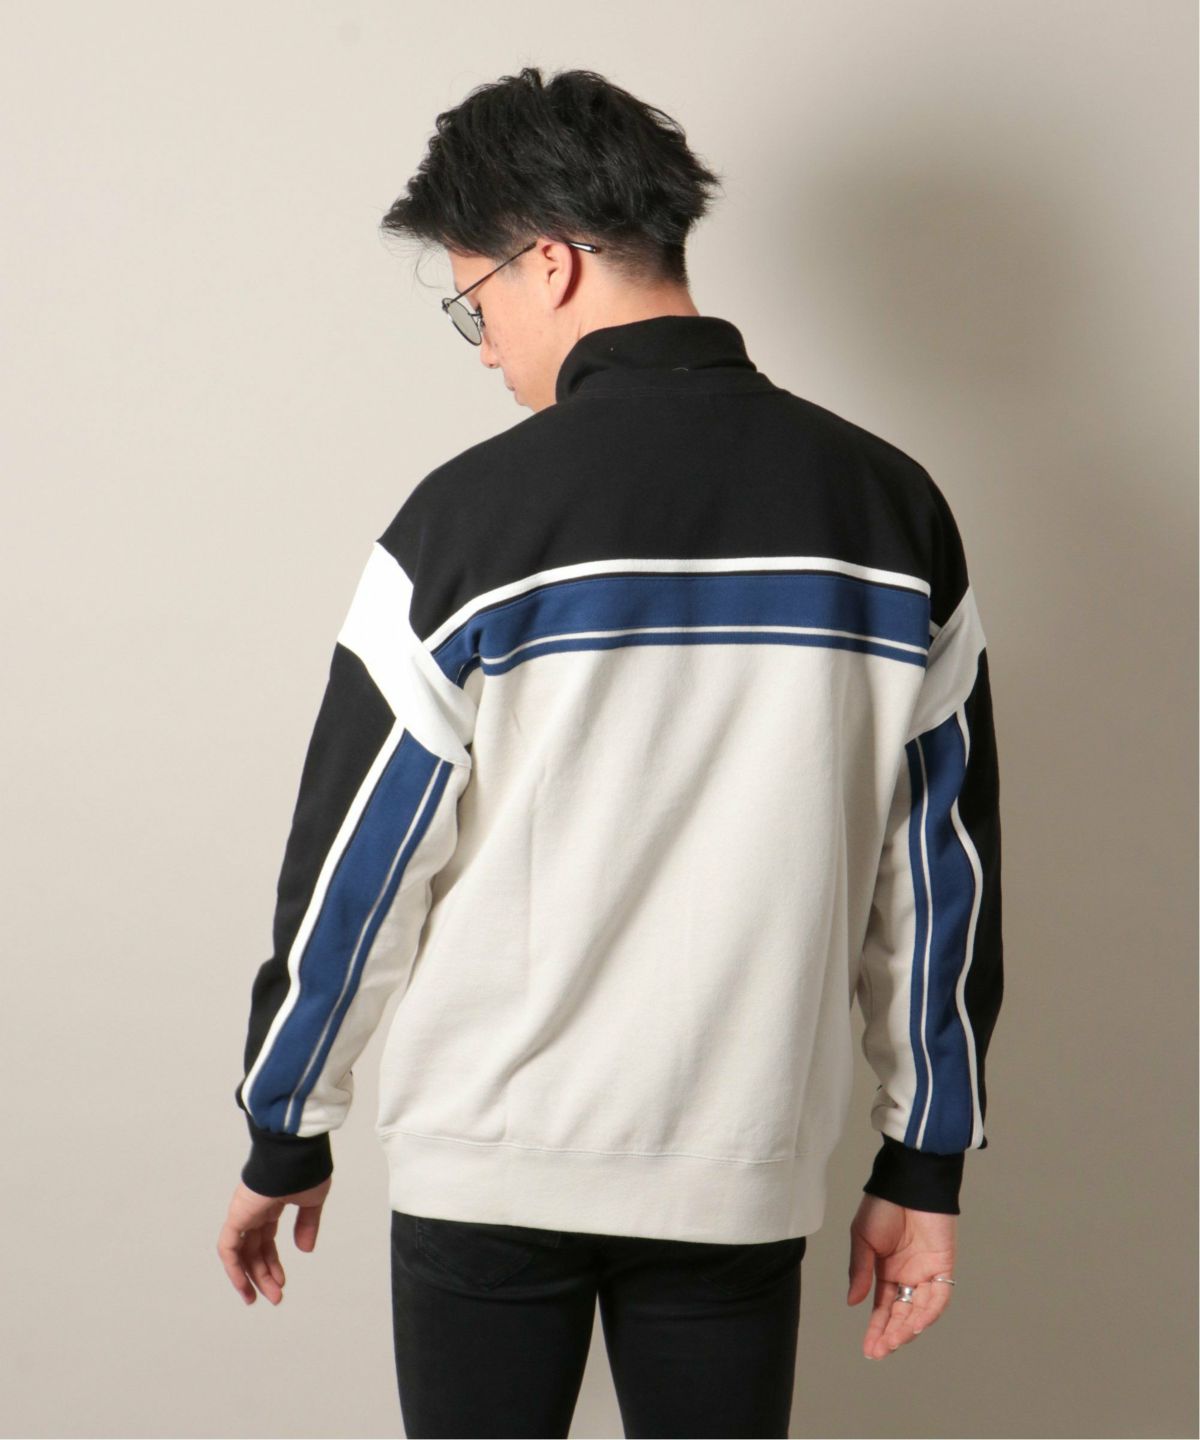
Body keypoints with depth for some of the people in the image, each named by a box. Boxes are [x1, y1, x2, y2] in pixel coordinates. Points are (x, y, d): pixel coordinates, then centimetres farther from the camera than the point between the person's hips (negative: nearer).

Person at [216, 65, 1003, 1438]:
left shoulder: (474, 515, -12)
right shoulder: (890, 511, -1)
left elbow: (356, 861, -7)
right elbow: (943, 872, 2)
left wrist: (283, 1139, 6)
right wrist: (924, 1165, 11)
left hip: (491, 1166, -2)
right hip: (744, 1170, 3)